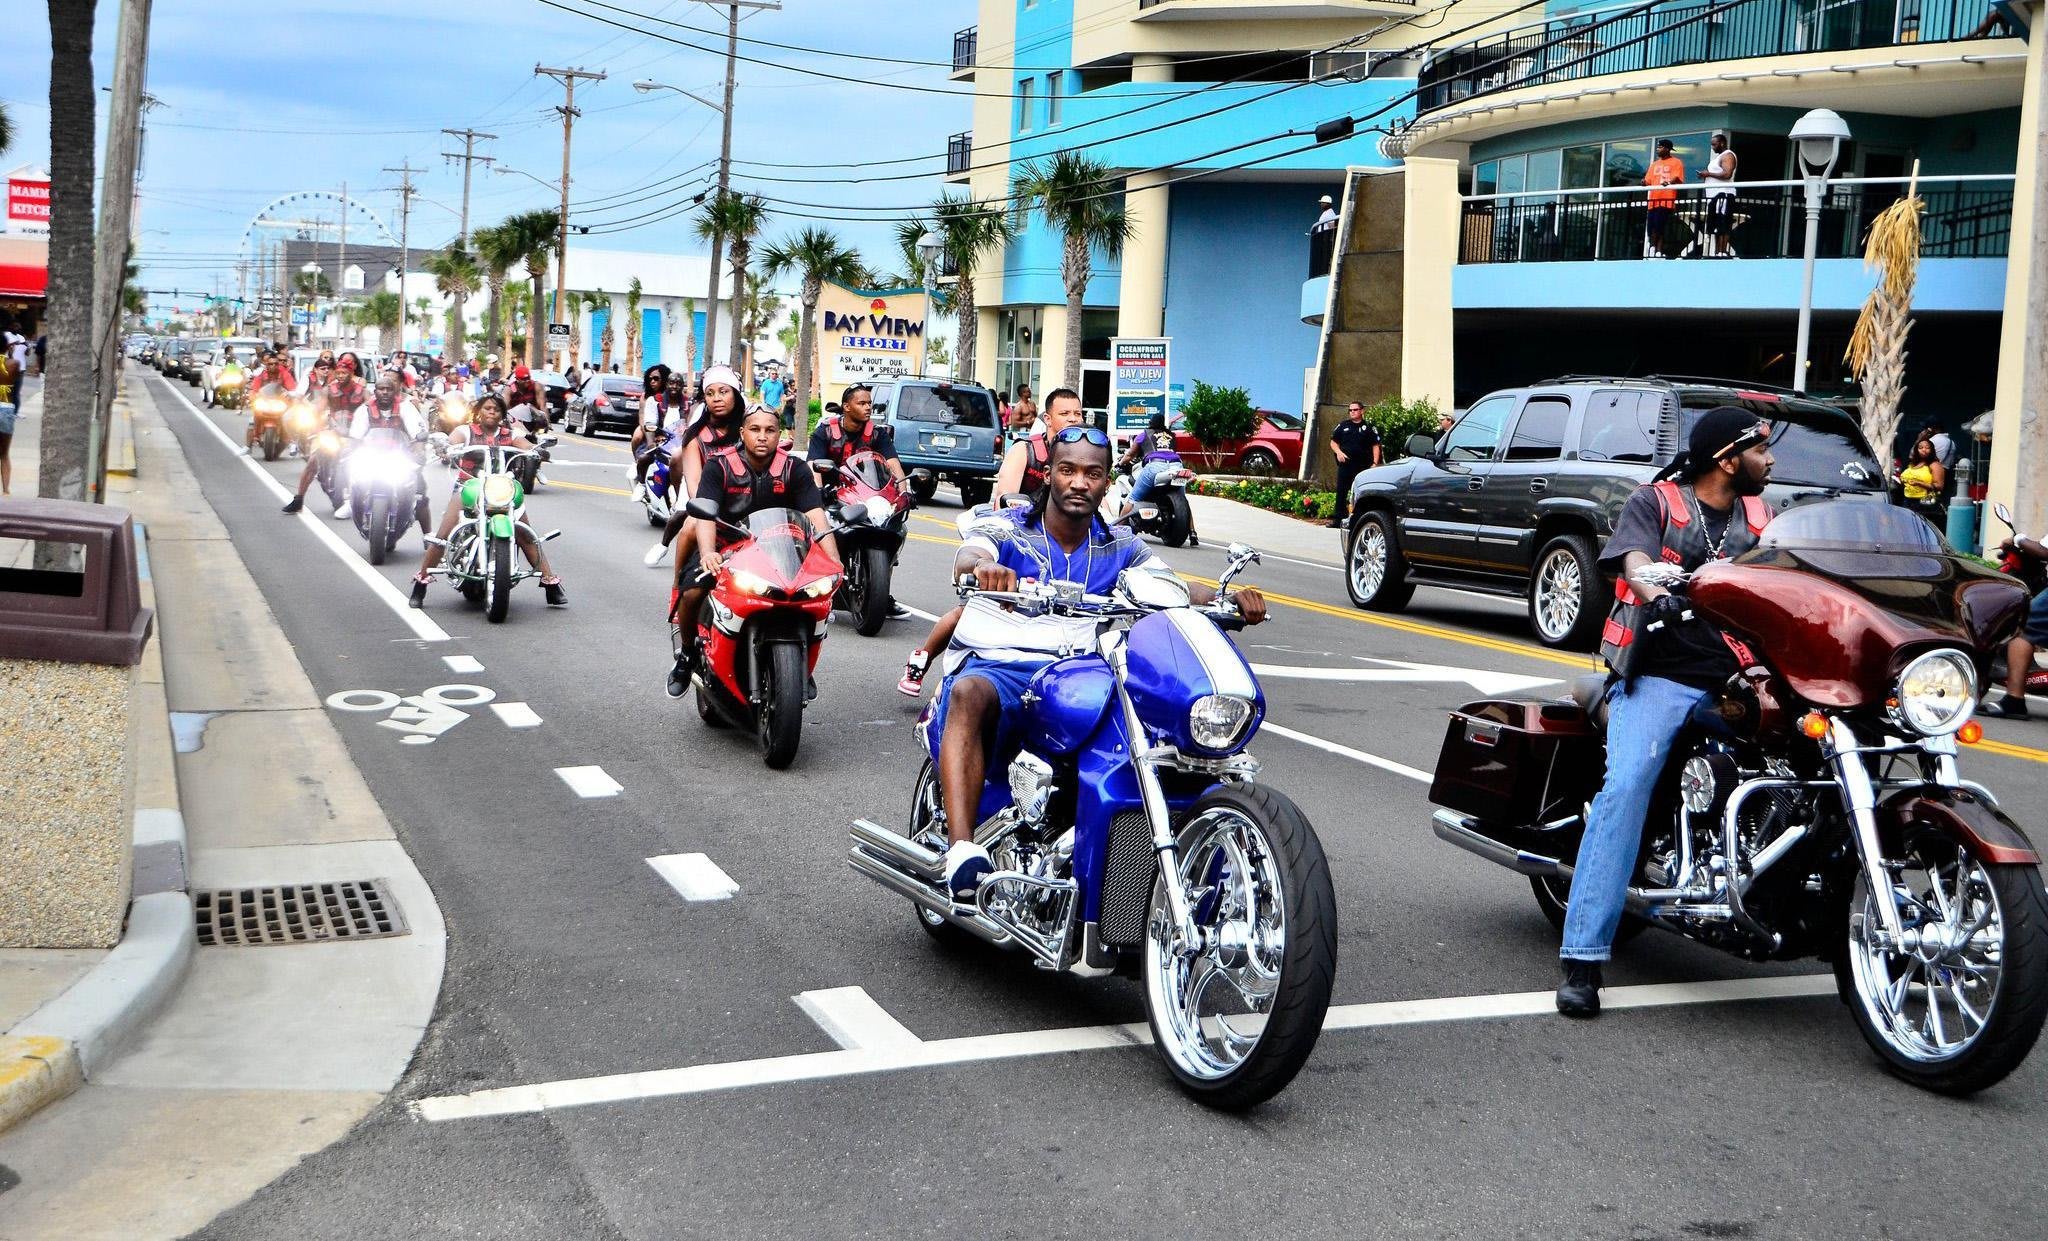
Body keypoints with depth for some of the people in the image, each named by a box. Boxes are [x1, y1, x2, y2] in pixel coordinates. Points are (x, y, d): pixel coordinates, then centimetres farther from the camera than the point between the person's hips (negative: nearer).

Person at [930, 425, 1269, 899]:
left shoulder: (1119, 546, 18)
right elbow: (965, 561, -16)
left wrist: (1232, 598, -18)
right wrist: (983, 566, -43)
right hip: (999, 666, -3)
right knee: (970, 693, -39)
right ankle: (961, 848, -50)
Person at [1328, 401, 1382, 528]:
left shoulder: (1369, 428, 7)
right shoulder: (1343, 426, 14)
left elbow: (1376, 446, 5)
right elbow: (1333, 442, 18)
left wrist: (1375, 463, -7)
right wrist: (1338, 452, -2)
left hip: (1362, 466, -2)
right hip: (1345, 464, 2)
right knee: (1341, 492, 0)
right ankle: (1338, 520, 4)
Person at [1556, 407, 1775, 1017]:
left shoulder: (1759, 516, 20)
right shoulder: (1655, 502, 5)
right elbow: (1636, 561, -13)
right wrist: (1656, 593, -36)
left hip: (1737, 677, 5)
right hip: (1660, 674, -5)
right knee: (1626, 788, -24)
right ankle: (1583, 956, -25)